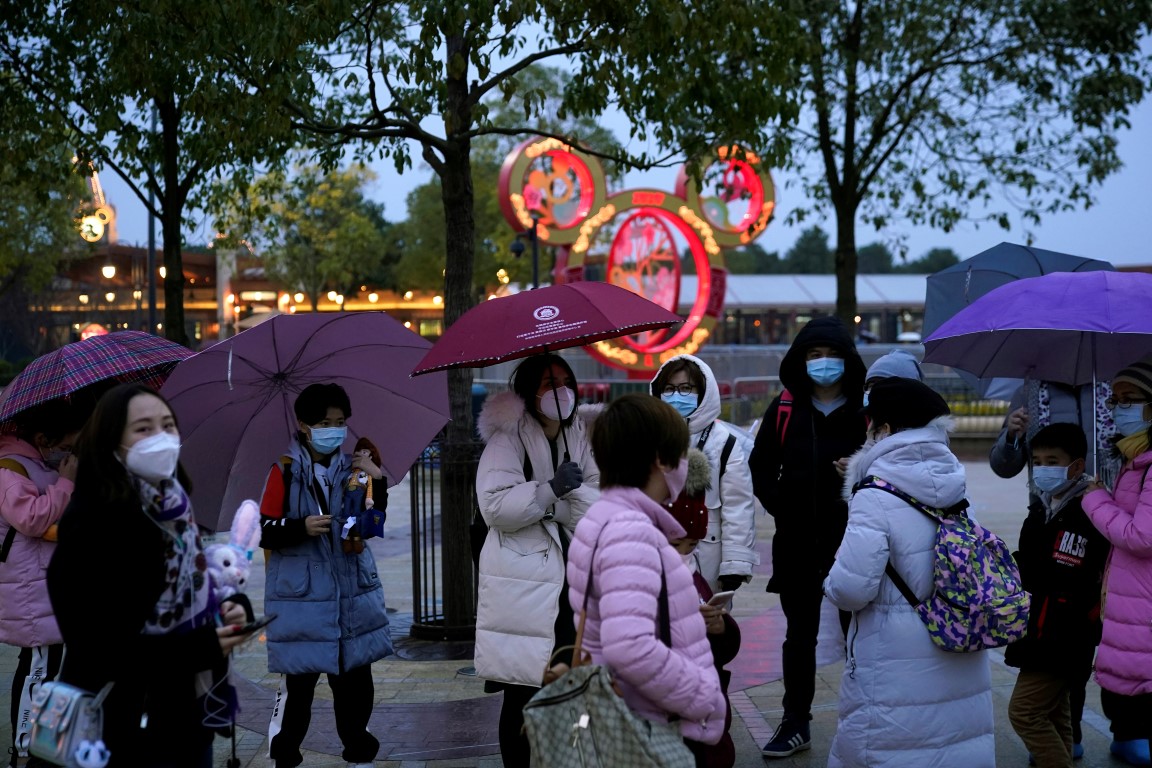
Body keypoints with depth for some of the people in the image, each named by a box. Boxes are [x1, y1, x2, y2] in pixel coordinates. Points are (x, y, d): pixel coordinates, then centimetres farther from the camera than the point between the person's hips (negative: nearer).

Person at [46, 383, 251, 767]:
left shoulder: (174, 508, 5)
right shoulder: (91, 525, -19)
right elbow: (96, 647, -22)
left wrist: (227, 611, -5)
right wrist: (202, 649, -22)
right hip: (128, 731, -7)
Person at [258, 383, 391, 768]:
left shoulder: (352, 468, 5)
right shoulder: (286, 472, -6)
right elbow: (265, 533, -7)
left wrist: (377, 483, -5)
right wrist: (302, 527, -24)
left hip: (353, 588, 4)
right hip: (302, 594, -4)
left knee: (356, 677, 9)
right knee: (299, 680, -3)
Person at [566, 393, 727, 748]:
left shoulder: (606, 518, 9)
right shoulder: (631, 532, -21)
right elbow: (631, 650, -33)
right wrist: (705, 698, -20)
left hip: (632, 721, 10)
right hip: (654, 731, -10)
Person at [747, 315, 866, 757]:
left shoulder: (866, 408, -3)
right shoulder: (785, 409, 4)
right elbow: (761, 469, 11)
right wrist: (783, 507, 1)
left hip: (851, 542, -3)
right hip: (797, 543, 3)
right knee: (800, 635, 13)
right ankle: (795, 725, 23)